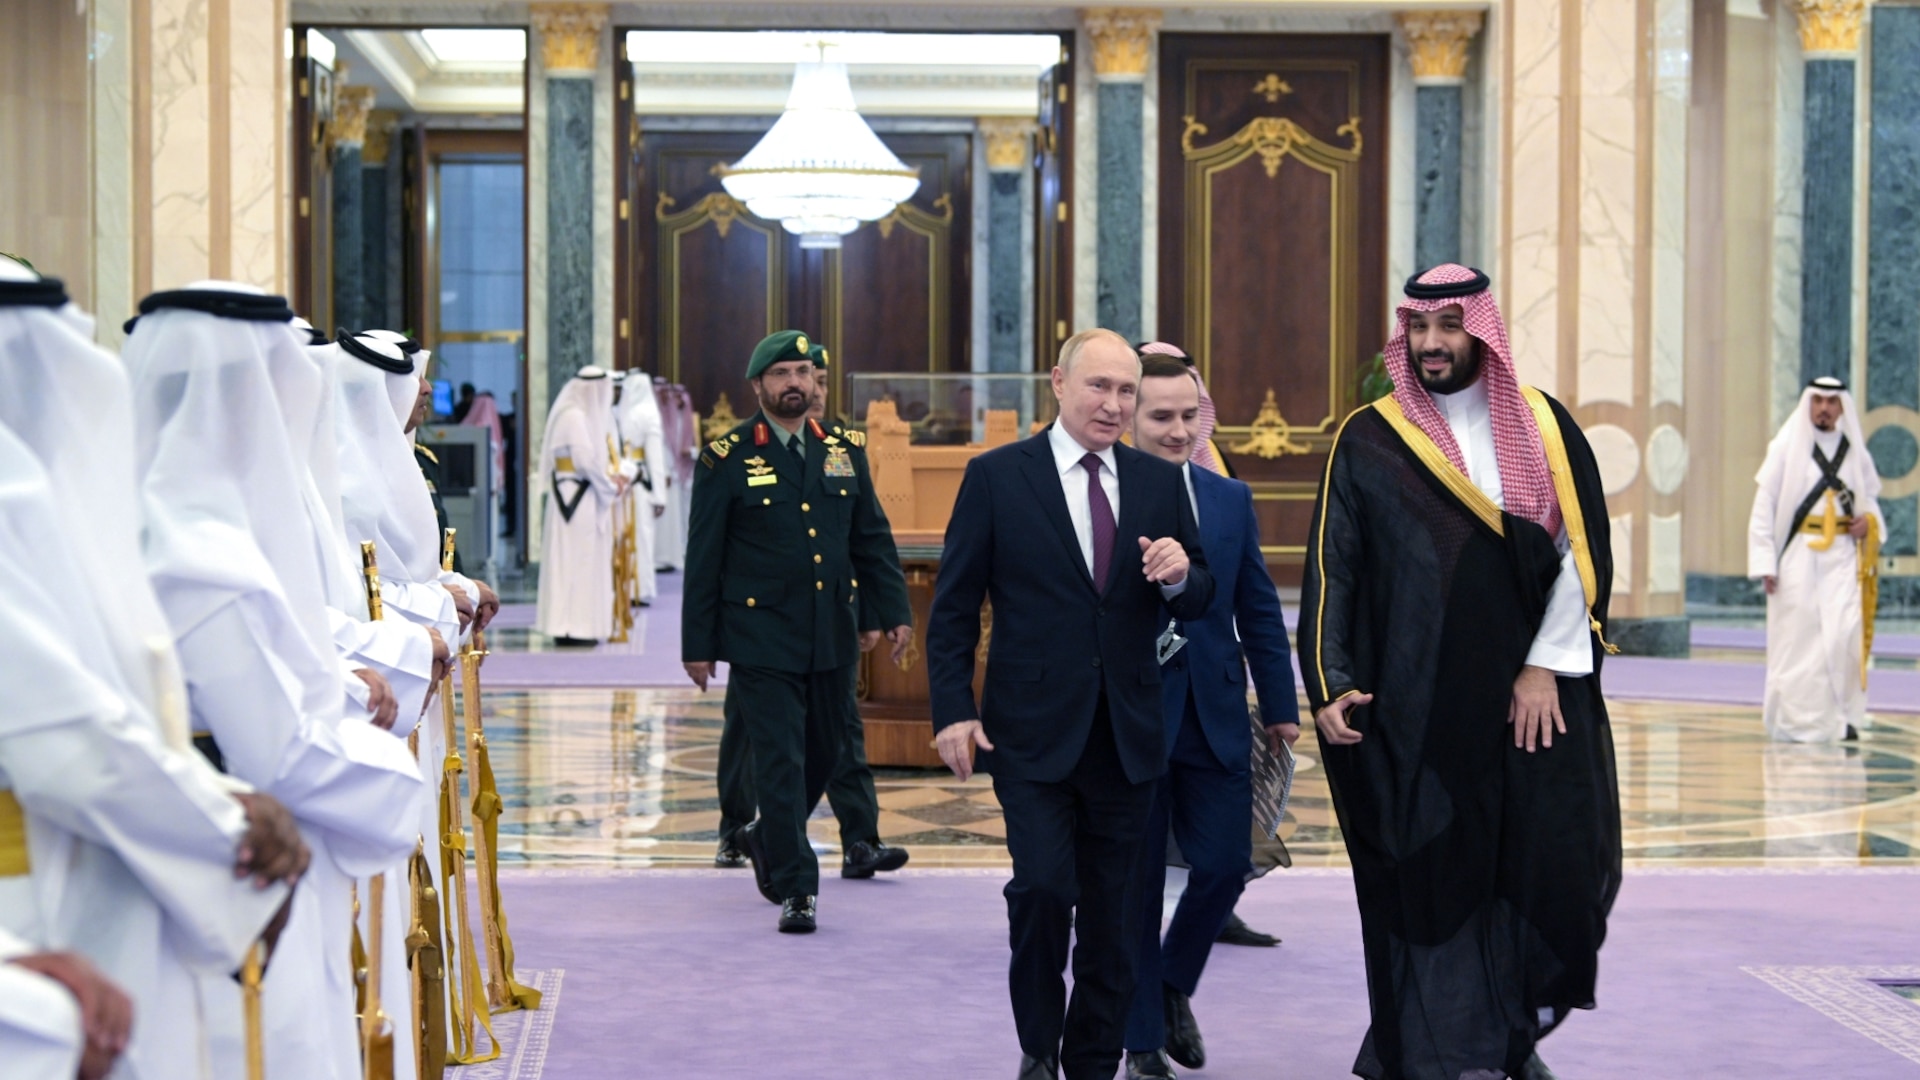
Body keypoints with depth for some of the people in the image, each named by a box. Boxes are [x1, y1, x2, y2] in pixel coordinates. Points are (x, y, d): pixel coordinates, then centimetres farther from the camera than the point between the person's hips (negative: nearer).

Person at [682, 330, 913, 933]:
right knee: (780, 762, -5)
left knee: (824, 753, 14)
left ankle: (766, 838, 39)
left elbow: (873, 538, 13)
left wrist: (895, 612, 5)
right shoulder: (728, 458, -3)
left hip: (832, 637, 5)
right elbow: (703, 558, -1)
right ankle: (796, 888, 3)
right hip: (762, 640, -4)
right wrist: (697, 643, -3)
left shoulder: (845, 449, 9)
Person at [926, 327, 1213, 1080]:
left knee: (1110, 911, 9)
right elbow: (953, 607, -2)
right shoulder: (996, 477, -2)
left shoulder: (1160, 482, 7)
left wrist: (1179, 577, -13)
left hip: (1127, 734, 4)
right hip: (1033, 730, -3)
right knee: (1043, 885, -15)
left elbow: (1198, 604, 10)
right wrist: (953, 711, -9)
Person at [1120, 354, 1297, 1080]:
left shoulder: (1232, 500, 7)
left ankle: (1173, 986, 30)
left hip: (1215, 717, 4)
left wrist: (1281, 707, 8)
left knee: (1225, 864, 1)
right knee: (1135, 884, 6)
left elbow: (1259, 610, 10)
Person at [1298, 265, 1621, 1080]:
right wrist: (1331, 686, -10)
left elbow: (1582, 550, 3)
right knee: (1435, 877, -2)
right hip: (1417, 705, -2)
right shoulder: (1369, 442, 2)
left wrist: (1546, 666, -6)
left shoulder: (1542, 427, 7)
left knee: (1553, 863, 1)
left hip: (1536, 695, 2)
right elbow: (1331, 569, -1)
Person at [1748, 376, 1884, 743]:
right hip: (1799, 555, -2)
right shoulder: (1785, 448, 0)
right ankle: (1797, 719, 5)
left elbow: (1870, 498, 22)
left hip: (1842, 556, 2)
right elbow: (1764, 505, -2)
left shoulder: (1855, 452, 10)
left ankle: (1841, 715, 2)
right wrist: (1765, 562, -9)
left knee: (1845, 633, -8)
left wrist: (1869, 521, -2)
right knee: (1798, 636, -4)